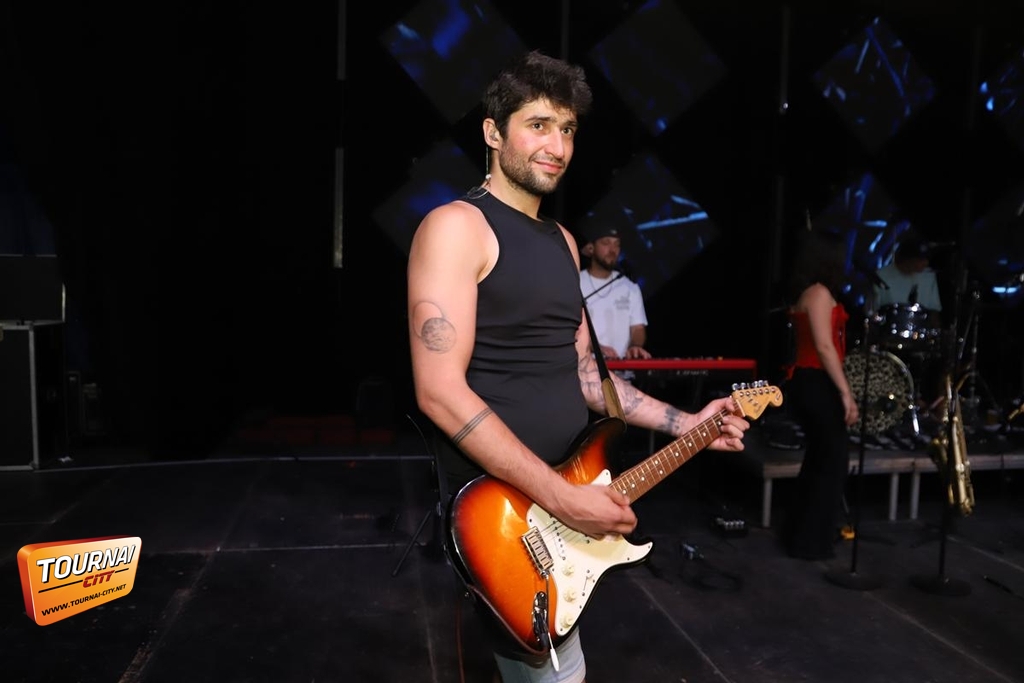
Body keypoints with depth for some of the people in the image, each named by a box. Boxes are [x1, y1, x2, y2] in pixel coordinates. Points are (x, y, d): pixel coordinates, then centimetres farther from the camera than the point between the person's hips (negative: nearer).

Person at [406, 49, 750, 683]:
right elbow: (440, 392, -22)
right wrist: (560, 495, -24)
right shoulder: (457, 227, -13)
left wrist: (685, 424, 9)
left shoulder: (562, 240, 13)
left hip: (572, 496, 8)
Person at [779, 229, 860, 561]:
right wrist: (846, 393, -20)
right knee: (834, 459, -1)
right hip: (817, 384, -10)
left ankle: (797, 533, 26)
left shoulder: (803, 294, 15)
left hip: (806, 382, 10)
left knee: (818, 457, 17)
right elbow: (824, 347, -20)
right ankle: (812, 542, 6)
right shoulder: (819, 293, -13)